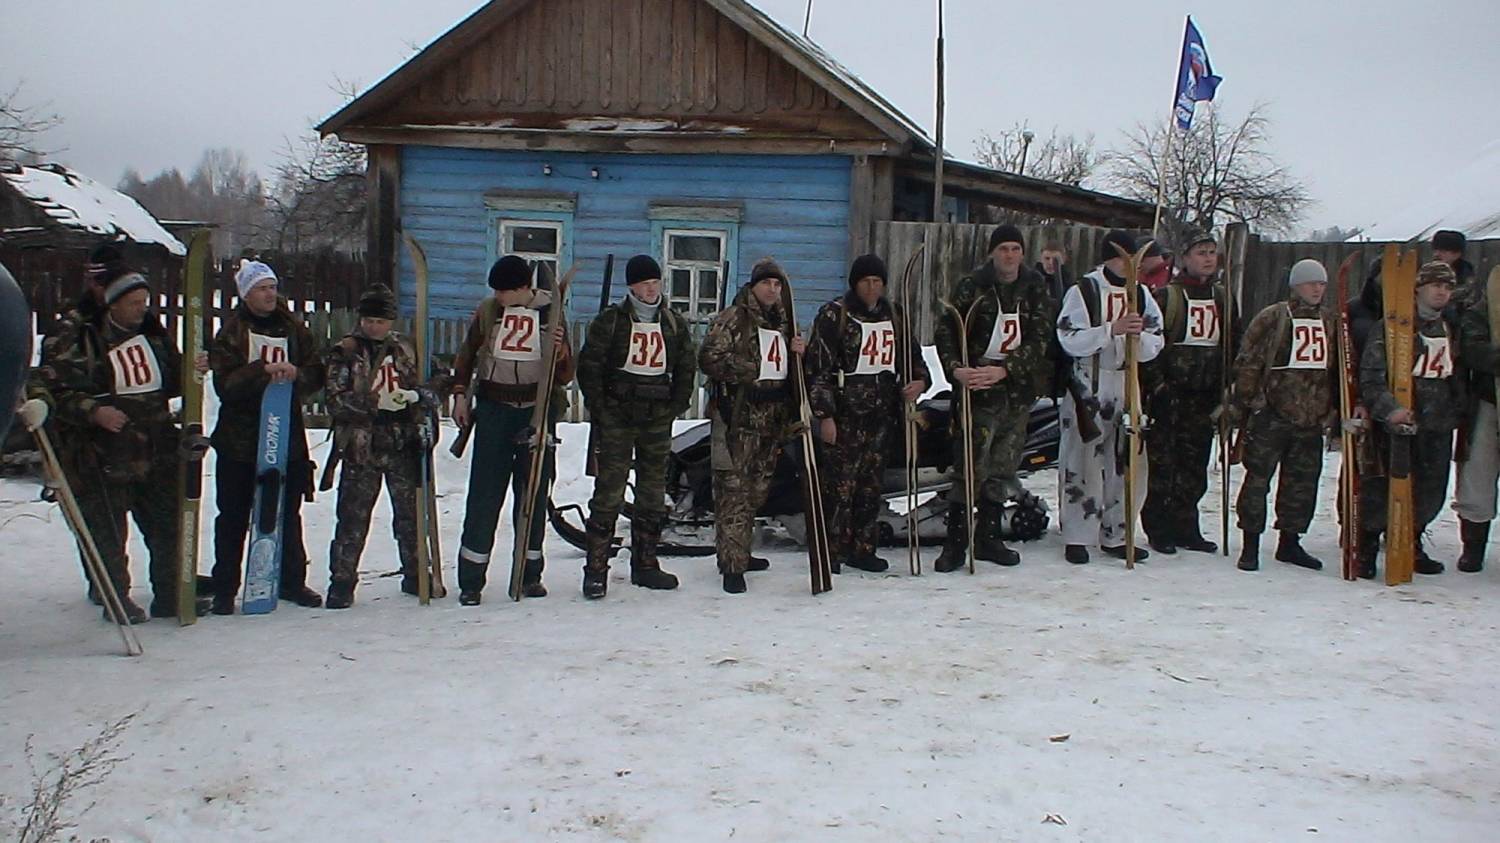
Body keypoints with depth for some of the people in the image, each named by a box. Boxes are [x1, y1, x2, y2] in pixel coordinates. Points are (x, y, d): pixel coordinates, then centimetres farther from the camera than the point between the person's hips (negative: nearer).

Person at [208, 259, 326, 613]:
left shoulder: (293, 328, 7)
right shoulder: (230, 332, -2)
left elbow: (317, 375, 4)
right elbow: (225, 383, -14)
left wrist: (295, 373, -17)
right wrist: (264, 370, -26)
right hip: (240, 437, -3)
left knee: (288, 514, 12)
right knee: (234, 517, 4)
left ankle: (292, 581, 23)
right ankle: (225, 588, 12)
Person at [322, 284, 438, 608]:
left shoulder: (404, 348, 10)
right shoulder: (344, 352, -1)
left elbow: (421, 388, 21)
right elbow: (336, 400, -8)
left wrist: (418, 397, -2)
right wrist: (375, 402, -19)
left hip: (402, 444, 3)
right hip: (360, 445, -3)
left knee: (410, 511, 8)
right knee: (354, 515, -3)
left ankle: (415, 574, 21)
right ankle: (342, 581, 5)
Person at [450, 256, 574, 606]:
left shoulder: (550, 313, 0)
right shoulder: (487, 310, 3)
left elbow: (564, 376, 2)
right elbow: (467, 354, 17)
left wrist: (560, 350, -17)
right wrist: (460, 394, 8)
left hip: (537, 409, 0)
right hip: (494, 409, 0)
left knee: (533, 492, 3)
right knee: (485, 492, -4)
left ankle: (529, 574, 14)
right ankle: (471, 579, -1)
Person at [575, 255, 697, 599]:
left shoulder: (674, 323, 9)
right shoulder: (610, 320, -2)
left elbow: (687, 366, 16)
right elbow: (589, 366, -2)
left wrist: (676, 406, 6)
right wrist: (600, 409, -7)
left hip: (658, 419, 4)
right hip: (616, 418, -4)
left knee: (653, 494, 9)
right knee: (608, 492, -8)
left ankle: (645, 564, 19)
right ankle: (596, 569, -5)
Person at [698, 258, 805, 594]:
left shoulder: (785, 320, 18)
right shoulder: (732, 319, -4)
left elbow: (794, 369, 27)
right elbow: (709, 358, -11)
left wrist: (798, 352, 4)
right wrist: (749, 371, -15)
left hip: (774, 418, 7)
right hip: (738, 416, -7)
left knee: (757, 490, 13)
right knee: (734, 490, -9)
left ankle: (739, 551, 27)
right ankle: (733, 565, -10)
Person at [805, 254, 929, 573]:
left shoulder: (894, 315, 13)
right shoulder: (835, 314, -5)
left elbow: (911, 356, 24)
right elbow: (818, 367, -8)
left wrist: (919, 380, 1)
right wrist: (824, 414, -14)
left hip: (880, 415, 6)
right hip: (844, 414, -6)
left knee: (870, 484, 10)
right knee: (840, 484, -7)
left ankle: (862, 549, 18)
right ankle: (830, 551, 1)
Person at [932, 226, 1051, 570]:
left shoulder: (1036, 289, 3)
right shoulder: (971, 287, -4)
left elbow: (1040, 339, -4)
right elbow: (945, 331, -5)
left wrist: (1004, 370, -17)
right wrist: (955, 369, -22)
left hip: (1019, 390, 4)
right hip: (978, 388, -4)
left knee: (1003, 469, 11)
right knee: (971, 467, -8)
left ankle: (987, 538, 22)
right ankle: (955, 543, -1)